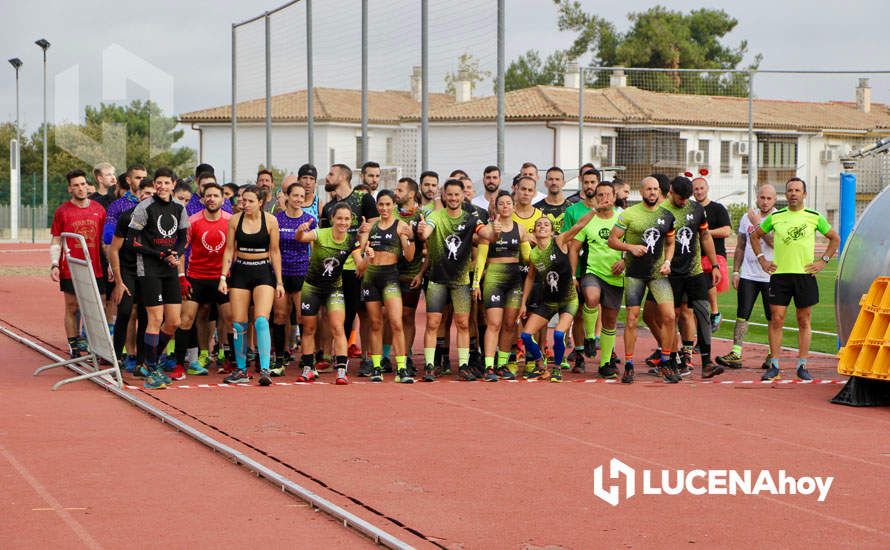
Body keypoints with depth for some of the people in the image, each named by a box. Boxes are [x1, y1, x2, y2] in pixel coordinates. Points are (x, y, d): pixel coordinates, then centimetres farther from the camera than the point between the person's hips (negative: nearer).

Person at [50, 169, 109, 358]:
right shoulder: (62, 211, 1)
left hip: (95, 270, 2)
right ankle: (74, 348, 9)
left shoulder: (99, 210, 6)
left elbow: (105, 240, 12)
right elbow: (56, 242, 3)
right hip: (70, 270, -2)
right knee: (72, 308, 4)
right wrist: (54, 264, -9)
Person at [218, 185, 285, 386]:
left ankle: (265, 370, -20)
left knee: (261, 320, -17)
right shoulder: (235, 220, 0)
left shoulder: (270, 220, -4)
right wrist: (223, 277, -1)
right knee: (238, 323, 2)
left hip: (263, 271, -2)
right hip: (240, 271, 2)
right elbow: (229, 250, 6)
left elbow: (275, 252, 2)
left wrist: (279, 282, 1)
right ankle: (241, 370, 13)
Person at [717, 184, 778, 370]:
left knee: (773, 317, 4)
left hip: (771, 276, -3)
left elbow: (775, 243, -20)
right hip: (748, 275, 3)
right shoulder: (747, 217, 10)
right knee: (742, 314, -4)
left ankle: (772, 355, 15)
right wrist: (735, 271, 9)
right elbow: (740, 247, 15)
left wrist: (758, 224, -18)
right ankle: (736, 354, -7)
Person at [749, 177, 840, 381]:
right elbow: (755, 236, 18)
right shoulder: (775, 217, 5)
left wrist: (823, 261, 4)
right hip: (779, 273, 0)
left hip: (805, 274, 0)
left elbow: (835, 239, 14)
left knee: (804, 321, 3)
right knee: (776, 320, -3)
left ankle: (802, 366, 9)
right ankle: (774, 366, 1)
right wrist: (762, 259, 9)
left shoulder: (814, 217, 4)